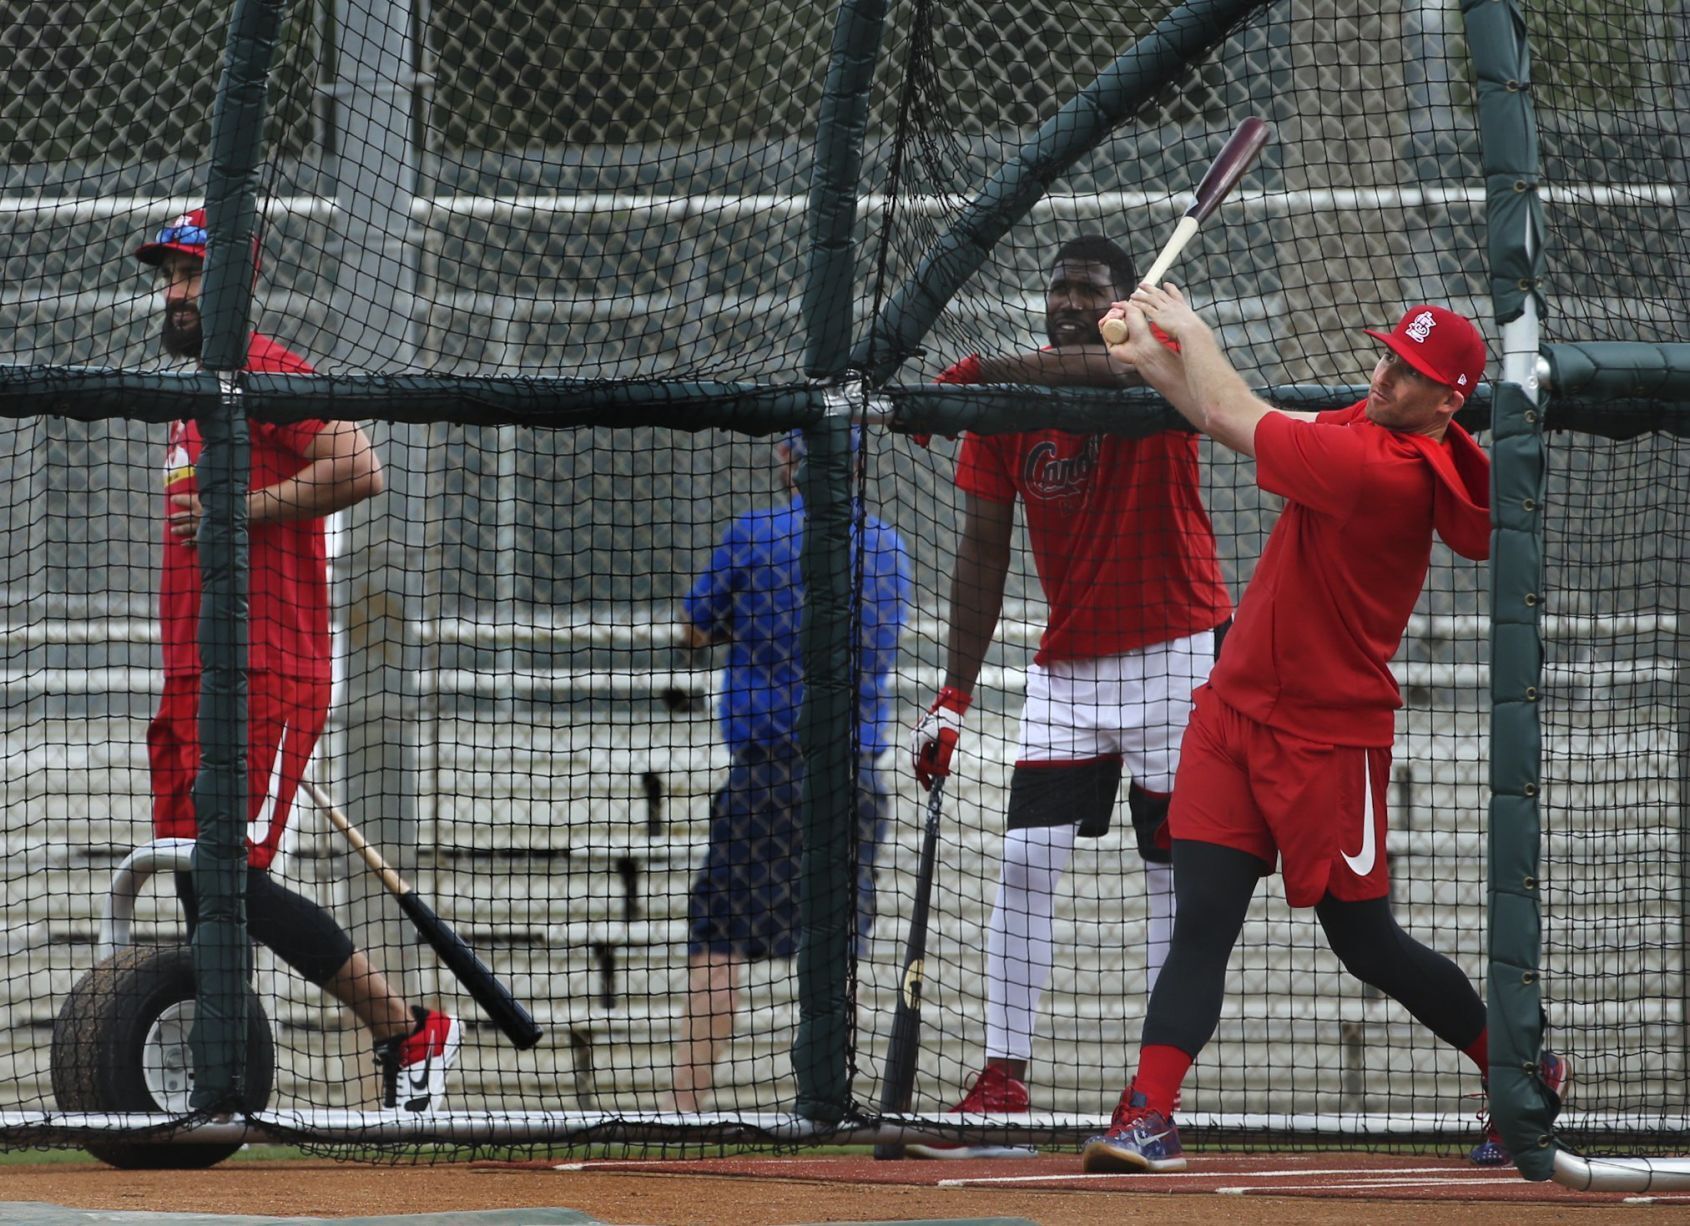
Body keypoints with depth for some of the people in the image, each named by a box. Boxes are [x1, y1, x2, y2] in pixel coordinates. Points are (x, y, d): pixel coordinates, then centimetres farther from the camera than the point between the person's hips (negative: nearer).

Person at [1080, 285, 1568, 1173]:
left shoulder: (1386, 470, -24)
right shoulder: (1363, 430, 3)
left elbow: (1239, 421, -18)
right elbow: (1236, 423, 12)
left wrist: (1190, 327, -3)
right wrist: (1153, 359, -1)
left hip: (1327, 740, -7)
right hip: (1236, 714, 7)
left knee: (1365, 942, 6)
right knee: (1202, 921, -5)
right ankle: (1148, 1118, -13)